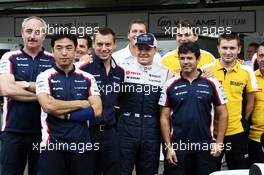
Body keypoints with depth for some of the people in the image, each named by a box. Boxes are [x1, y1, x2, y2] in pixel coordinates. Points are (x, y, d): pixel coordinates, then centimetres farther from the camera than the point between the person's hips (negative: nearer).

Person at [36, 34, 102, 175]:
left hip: (82, 144, 3)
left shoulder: (87, 78, 7)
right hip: (52, 144, -2)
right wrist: (81, 103, -7)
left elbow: (96, 110, -2)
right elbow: (48, 106, -16)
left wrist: (65, 115, -11)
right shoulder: (44, 77, -1)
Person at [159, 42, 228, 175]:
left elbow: (222, 114, 4)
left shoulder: (211, 83, 1)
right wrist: (169, 146, -2)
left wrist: (219, 142, -3)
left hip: (205, 147, 0)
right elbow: (164, 118, 4)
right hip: (178, 147, 0)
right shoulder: (170, 85, 3)